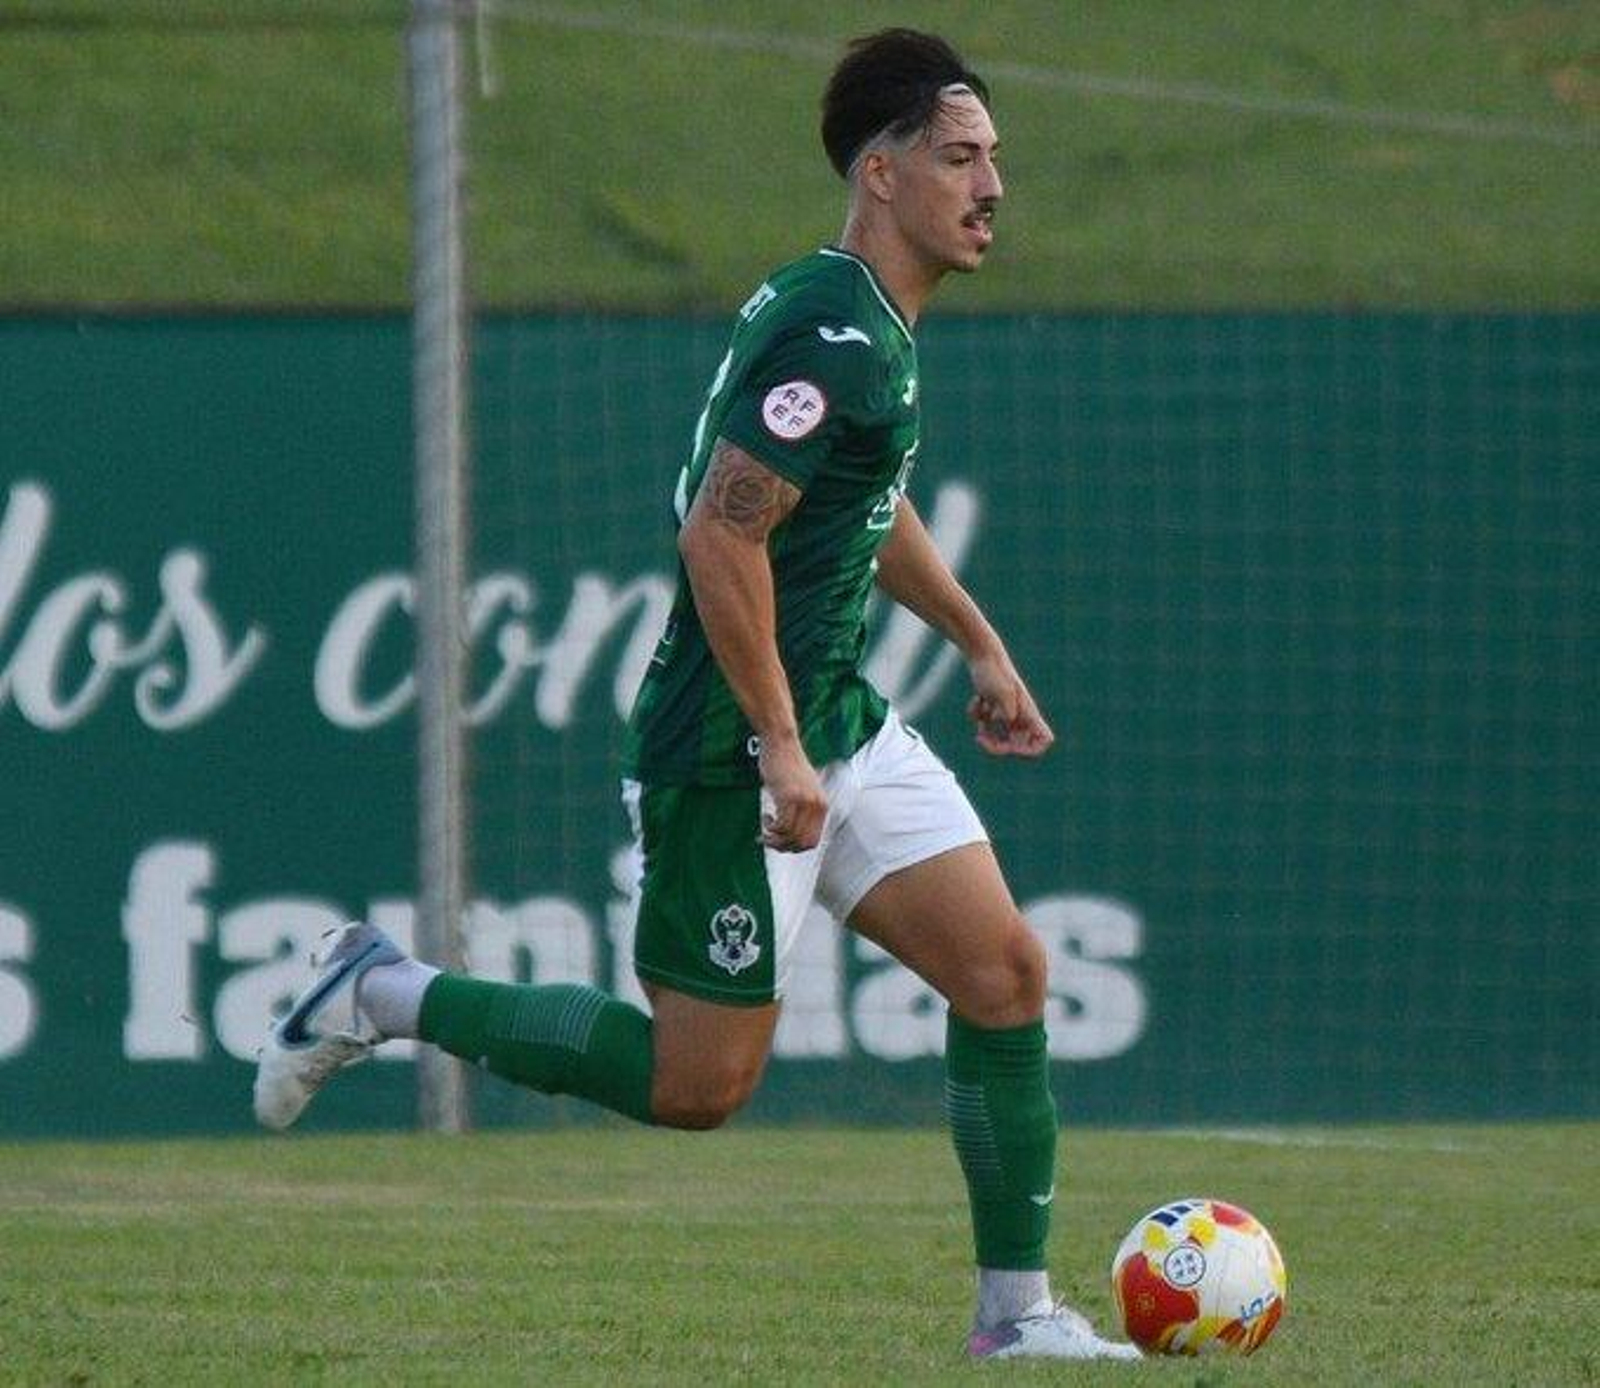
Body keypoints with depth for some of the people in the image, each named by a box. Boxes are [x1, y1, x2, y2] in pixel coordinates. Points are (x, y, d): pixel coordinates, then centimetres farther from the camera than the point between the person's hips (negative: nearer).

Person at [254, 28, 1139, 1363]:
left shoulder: (874, 324, 11)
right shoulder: (833, 333, -21)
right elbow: (722, 532, -26)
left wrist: (980, 647, 31)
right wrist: (778, 748, -25)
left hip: (837, 725, 10)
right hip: (735, 752, -10)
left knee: (1004, 970, 0)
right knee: (696, 1082, -2)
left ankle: (1016, 1305, 5)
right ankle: (386, 995, 12)